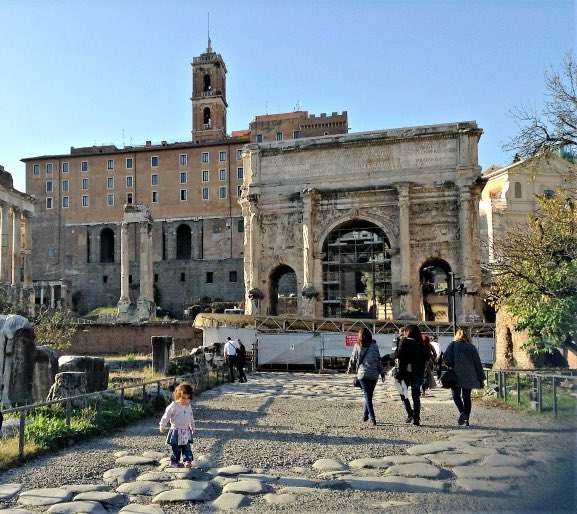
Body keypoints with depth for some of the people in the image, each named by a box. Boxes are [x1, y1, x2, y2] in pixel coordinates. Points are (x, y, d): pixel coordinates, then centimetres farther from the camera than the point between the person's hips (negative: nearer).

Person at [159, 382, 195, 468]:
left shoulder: (189, 406, 3)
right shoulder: (173, 406, -14)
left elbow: (191, 418, 16)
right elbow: (166, 417, -6)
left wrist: (192, 427, 23)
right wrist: (162, 427, -1)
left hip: (186, 431, 4)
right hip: (176, 431, -4)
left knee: (187, 447, 2)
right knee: (176, 448, 3)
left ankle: (188, 461, 4)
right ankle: (174, 462, 16)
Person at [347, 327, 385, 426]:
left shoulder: (357, 346, -1)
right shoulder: (374, 346, -1)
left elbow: (353, 359, 5)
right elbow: (378, 360, 0)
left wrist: (349, 369, 22)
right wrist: (382, 372, 10)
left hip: (362, 373, -1)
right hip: (374, 374, 1)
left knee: (367, 396, 1)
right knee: (369, 395, 16)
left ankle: (372, 418, -9)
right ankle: (365, 415, 23)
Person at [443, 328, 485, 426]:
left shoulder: (453, 345, 0)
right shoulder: (471, 347, 6)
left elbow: (445, 357, -13)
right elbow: (478, 363, 6)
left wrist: (451, 365, 6)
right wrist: (481, 379, 10)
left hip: (456, 375, -2)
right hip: (469, 376, 3)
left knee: (456, 395, 7)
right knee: (467, 396, 10)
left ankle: (462, 412, -16)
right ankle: (467, 418, 7)